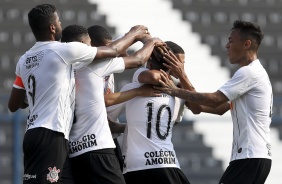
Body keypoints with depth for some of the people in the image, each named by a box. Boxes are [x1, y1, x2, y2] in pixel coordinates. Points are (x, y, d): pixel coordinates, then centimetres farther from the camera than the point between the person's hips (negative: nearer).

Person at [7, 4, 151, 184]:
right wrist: (134, 34, 25)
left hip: (34, 134, 9)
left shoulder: (24, 60, 15)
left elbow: (13, 105, 23)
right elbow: (113, 51, 7)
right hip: (51, 136, -9)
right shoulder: (64, 50, -6)